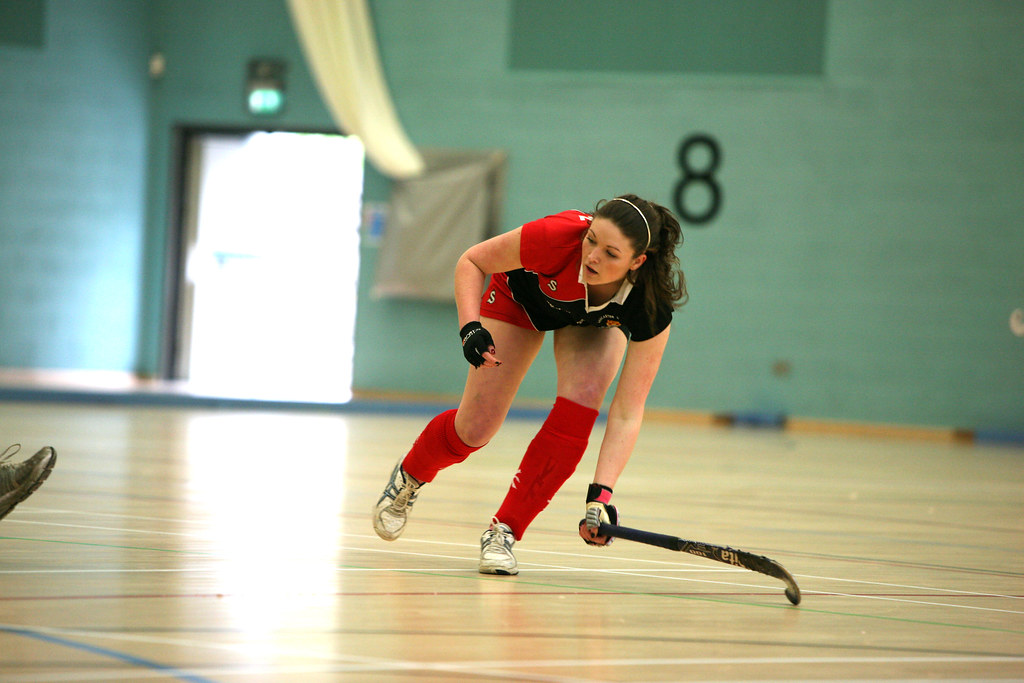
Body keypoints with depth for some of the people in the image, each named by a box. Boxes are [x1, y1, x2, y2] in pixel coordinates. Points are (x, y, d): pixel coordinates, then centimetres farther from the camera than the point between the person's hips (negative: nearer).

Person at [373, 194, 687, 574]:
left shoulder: (652, 311, -39)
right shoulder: (555, 238, -43)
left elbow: (627, 413, -36)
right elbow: (471, 262, -23)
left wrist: (601, 493, -45)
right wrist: (470, 326, -39)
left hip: (597, 322, 0)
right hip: (521, 296, 0)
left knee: (578, 409, -27)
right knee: (475, 430, -3)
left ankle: (504, 530, -11)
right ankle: (409, 476, 32)